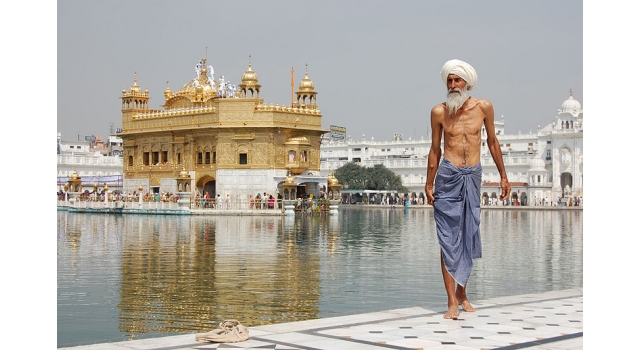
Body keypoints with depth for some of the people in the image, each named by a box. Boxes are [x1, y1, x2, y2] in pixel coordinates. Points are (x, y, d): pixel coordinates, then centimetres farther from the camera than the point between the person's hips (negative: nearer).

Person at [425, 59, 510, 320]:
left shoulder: (483, 107, 3)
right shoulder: (439, 112, 1)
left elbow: (492, 142, 12)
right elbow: (435, 150, 8)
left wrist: (503, 176, 13)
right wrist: (429, 183, 7)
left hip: (473, 176, 2)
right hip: (448, 175, -2)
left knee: (469, 236, 9)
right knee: (448, 239, -6)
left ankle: (462, 293, 22)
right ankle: (452, 301, -6)